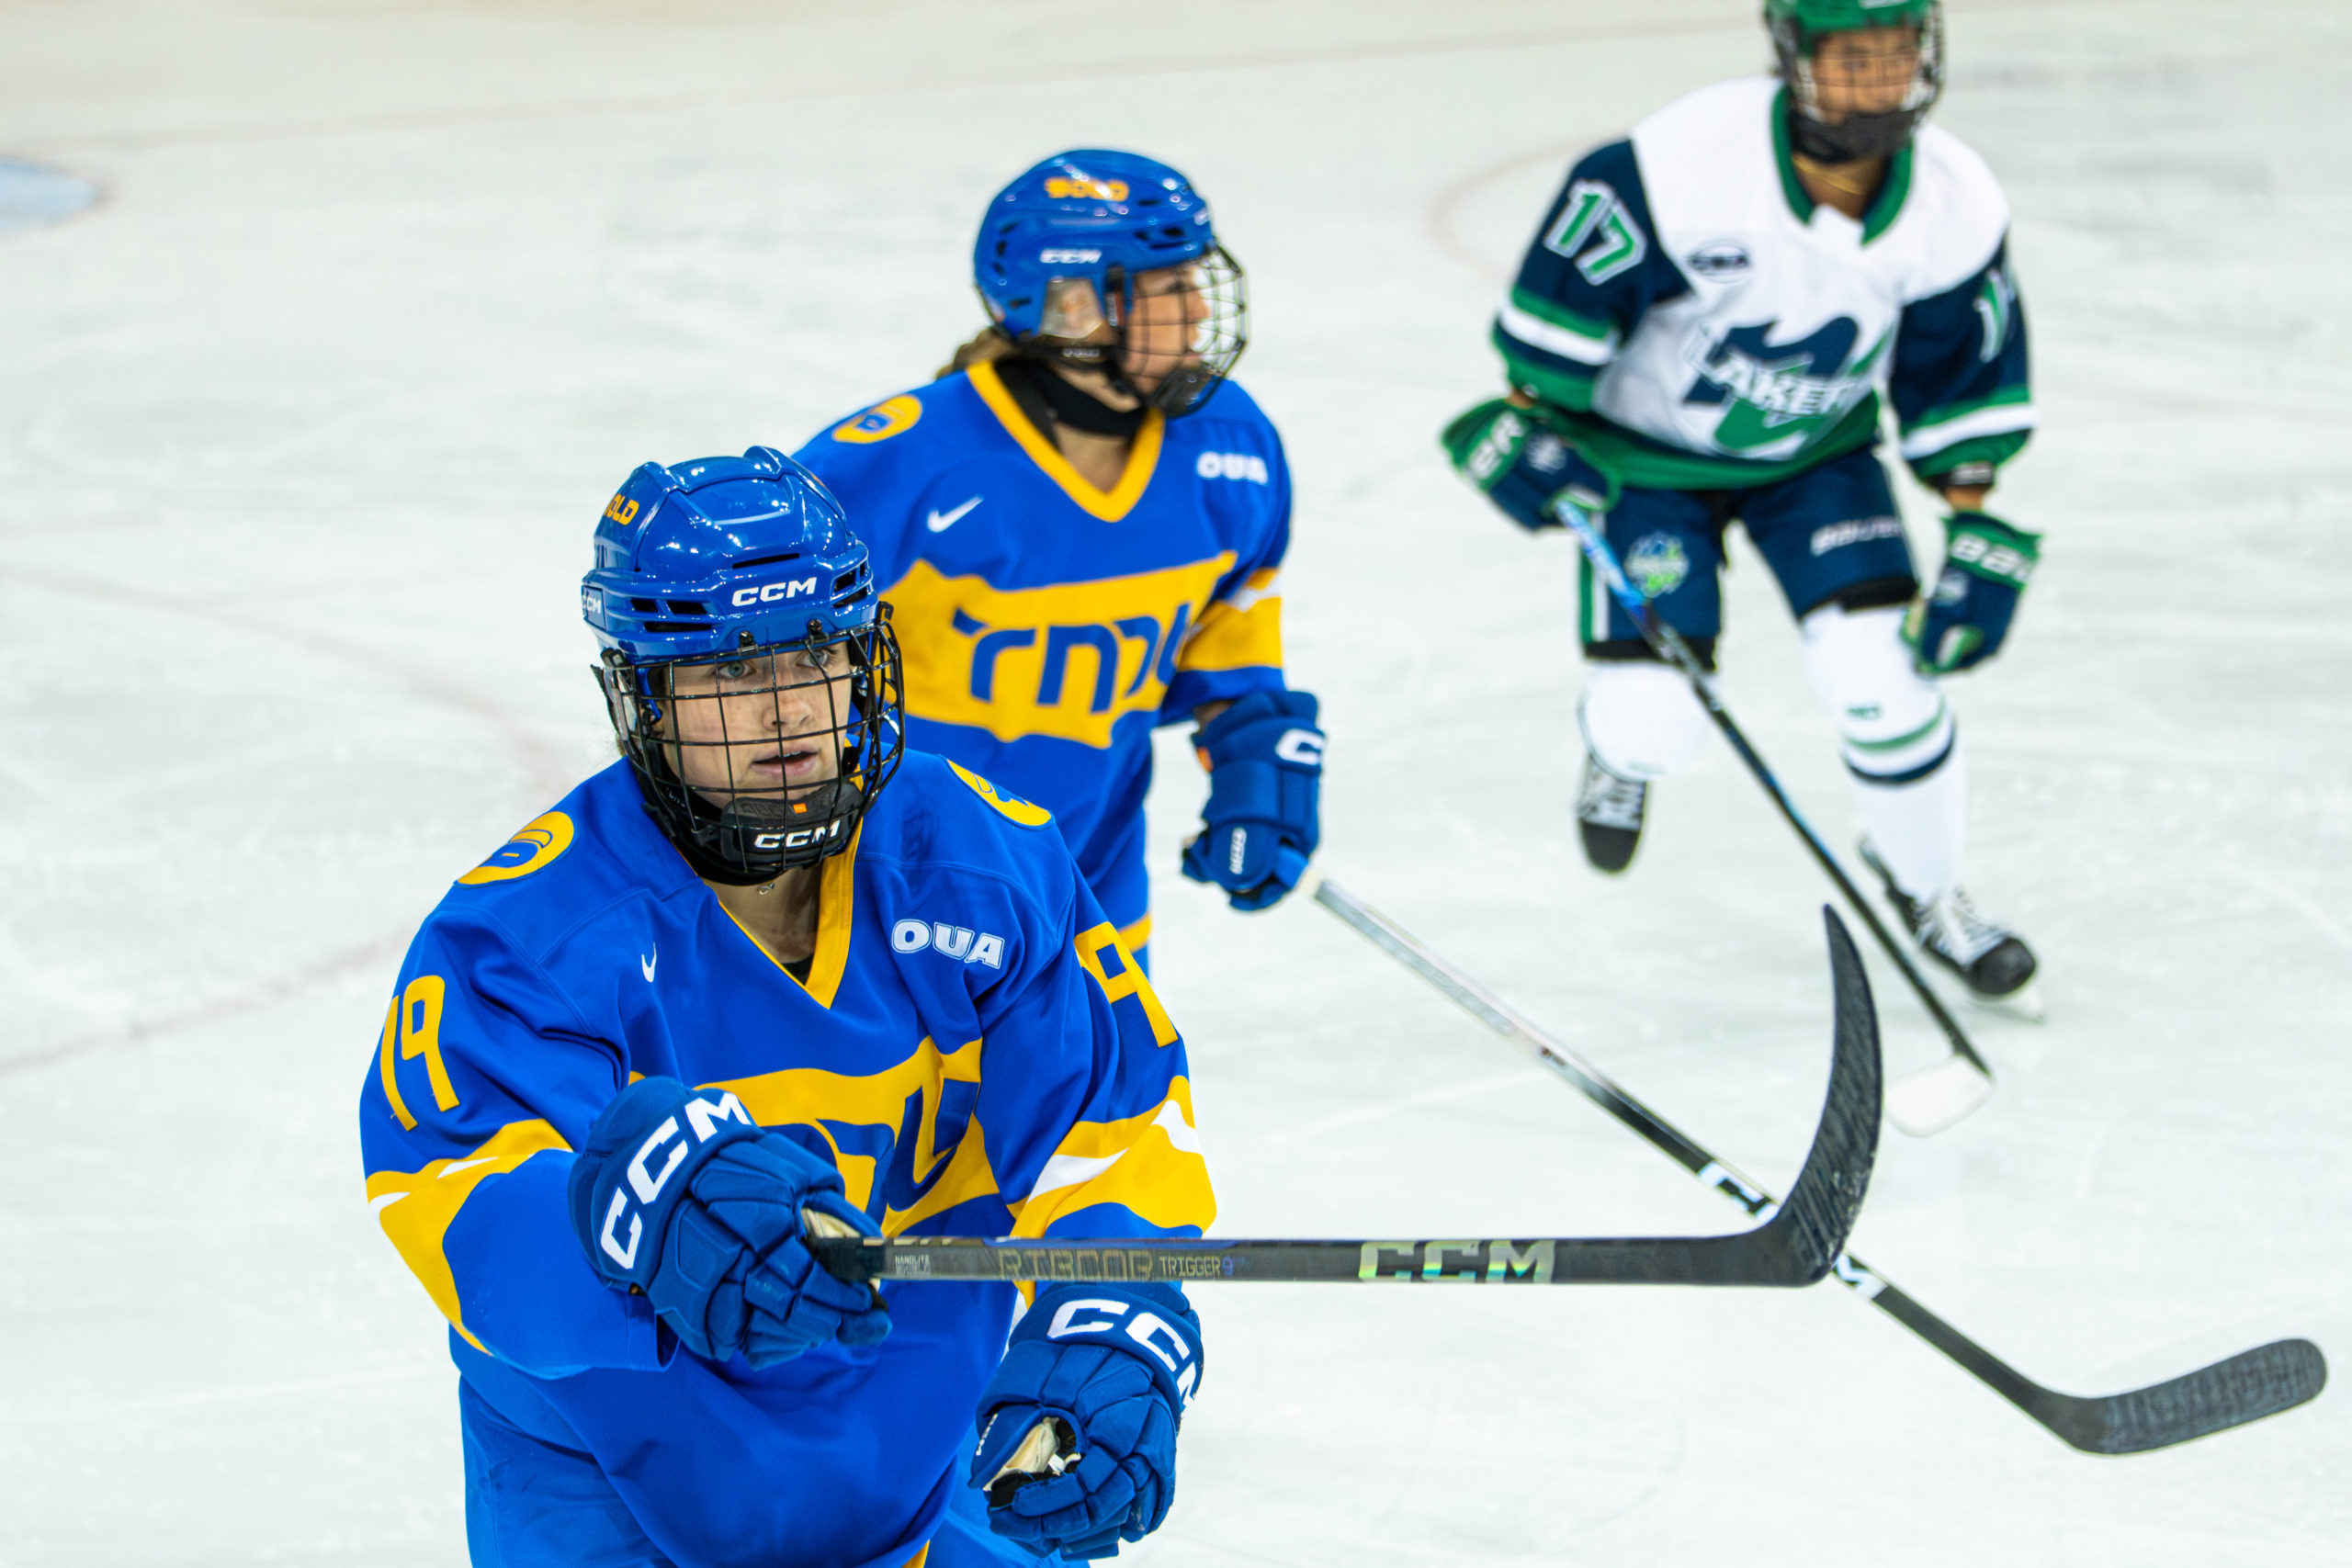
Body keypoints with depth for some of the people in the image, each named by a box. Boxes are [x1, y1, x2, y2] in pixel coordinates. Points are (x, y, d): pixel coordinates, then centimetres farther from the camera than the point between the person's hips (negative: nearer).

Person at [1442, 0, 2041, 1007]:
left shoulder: (1954, 208, -19)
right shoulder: (1687, 163, -33)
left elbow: (1963, 386, -5)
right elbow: (1565, 282, -18)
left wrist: (1979, 540, -5)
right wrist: (1531, 420, -14)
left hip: (1816, 451, 3)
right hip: (1645, 450, -3)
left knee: (1881, 672, -13)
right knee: (1656, 719, -8)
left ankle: (1923, 885, 15)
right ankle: (1624, 747, 33)